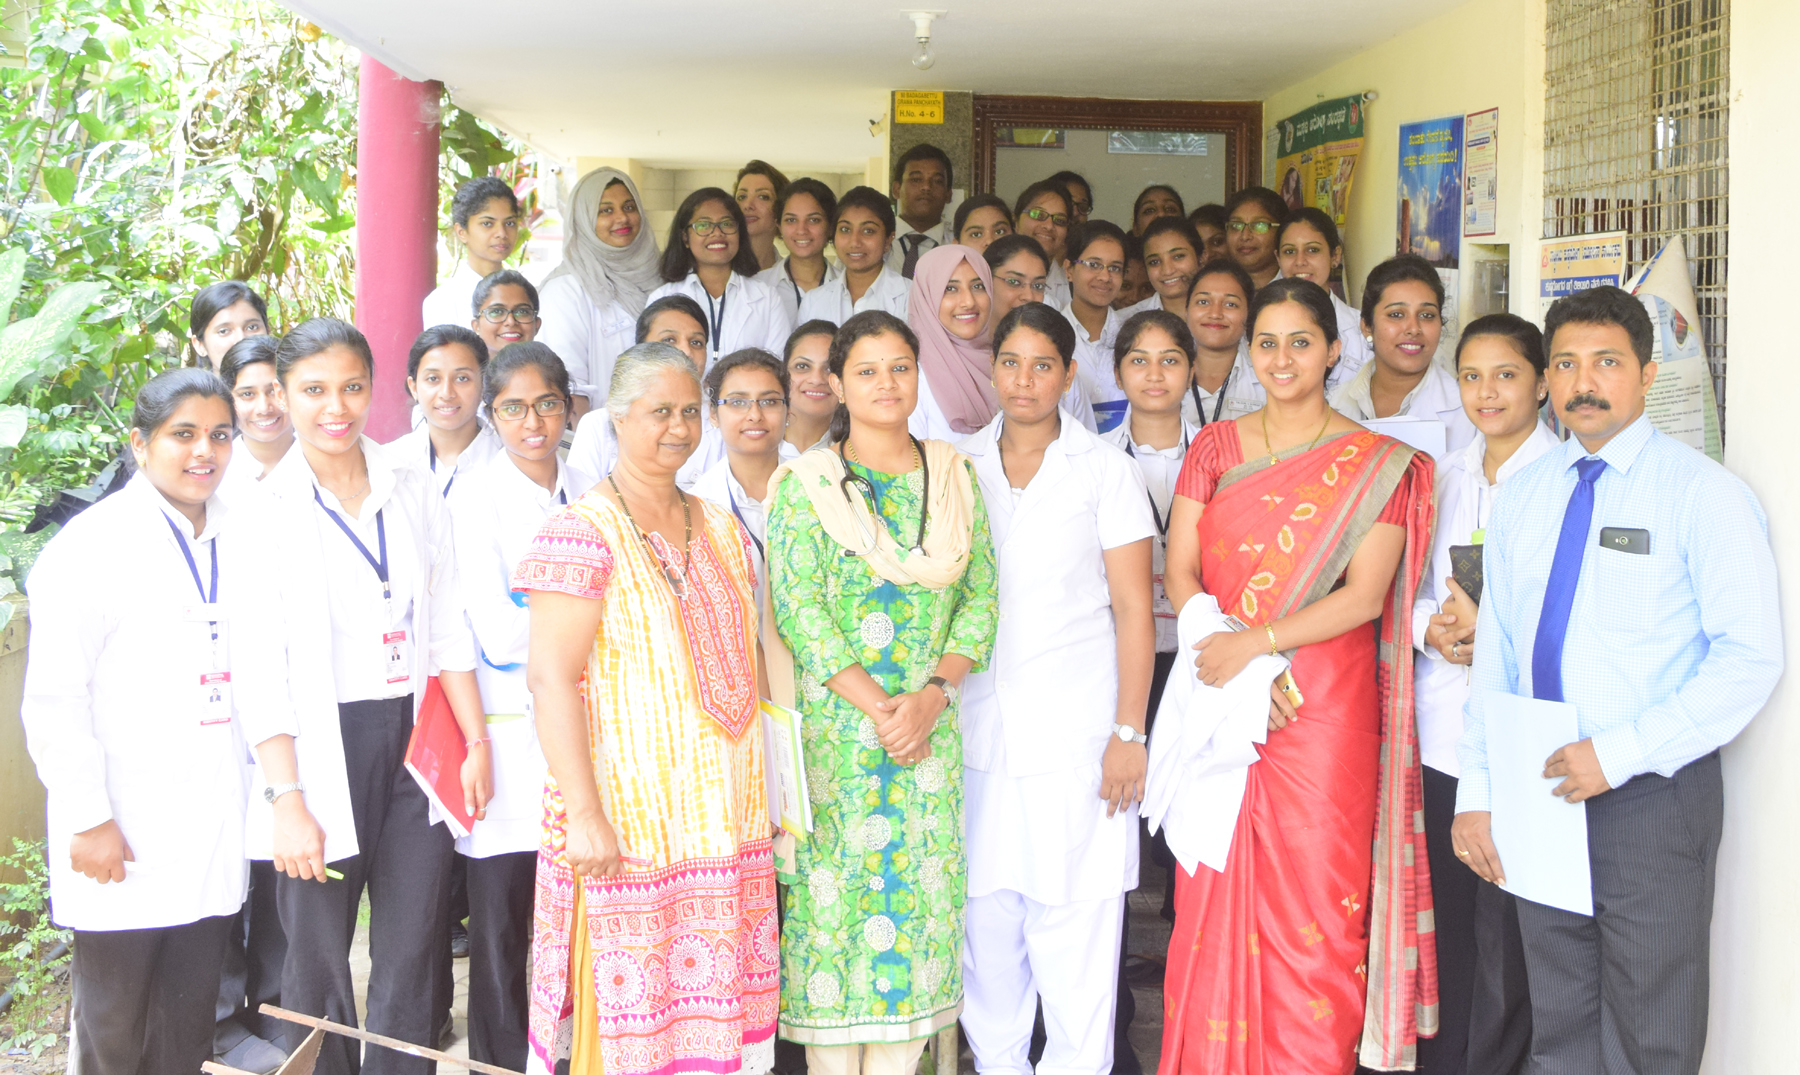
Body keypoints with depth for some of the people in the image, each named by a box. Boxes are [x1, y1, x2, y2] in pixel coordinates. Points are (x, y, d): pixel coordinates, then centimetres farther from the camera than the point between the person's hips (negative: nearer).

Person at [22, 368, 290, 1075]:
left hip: (216, 825, 5)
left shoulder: (245, 540, 8)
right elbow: (52, 700, -11)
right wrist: (90, 821, -13)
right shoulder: (93, 545, -9)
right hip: (123, 832, -5)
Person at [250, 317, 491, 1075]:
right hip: (323, 750, -3)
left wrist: (477, 743, 6)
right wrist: (288, 800, -12)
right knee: (318, 962, 5)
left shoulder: (411, 487, 7)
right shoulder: (262, 508, -4)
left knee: (411, 961, 7)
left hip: (416, 743, 3)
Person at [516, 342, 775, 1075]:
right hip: (627, 824, -6)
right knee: (628, 1016, 0)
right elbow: (550, 677, -15)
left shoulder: (720, 529, 13)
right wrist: (583, 814, -19)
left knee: (718, 1001, 9)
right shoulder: (583, 532, -9)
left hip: (726, 817, 6)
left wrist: (767, 798, 14)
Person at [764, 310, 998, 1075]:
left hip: (931, 723, 3)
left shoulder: (955, 475, 9)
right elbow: (799, 610, -9)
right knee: (834, 894, 0)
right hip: (834, 721, -3)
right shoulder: (804, 483, -1)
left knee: (919, 894, 5)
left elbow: (980, 597, 4)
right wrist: (877, 707, -14)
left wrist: (934, 694, -10)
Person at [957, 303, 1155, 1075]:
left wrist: (1129, 732, -8)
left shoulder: (1104, 469, 2)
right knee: (984, 922, 7)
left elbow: (1133, 608, -1)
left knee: (1074, 930, -2)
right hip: (976, 731, 3)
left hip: (1074, 734, -3)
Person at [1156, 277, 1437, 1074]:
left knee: (1315, 905, 1)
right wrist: (1236, 671, -10)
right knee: (1215, 901, 5)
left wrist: (1255, 642, -17)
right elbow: (1180, 573, 3)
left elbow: (1365, 595, -7)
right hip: (1220, 705, 2)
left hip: (1325, 709, -2)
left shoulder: (1376, 464, 2)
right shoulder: (1214, 447, 10)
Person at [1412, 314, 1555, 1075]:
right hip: (1442, 727, 5)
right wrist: (1430, 626, -4)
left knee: (1506, 926, -1)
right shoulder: (1444, 476, 14)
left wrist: (1495, 624, -20)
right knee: (1443, 916, 11)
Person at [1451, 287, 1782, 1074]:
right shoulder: (1524, 495, 8)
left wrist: (1619, 753, -20)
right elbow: (1494, 650, 9)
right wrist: (1475, 794, 5)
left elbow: (1750, 656, -14)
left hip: (1651, 795, -4)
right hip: (1539, 791, 5)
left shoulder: (1701, 492, -8)